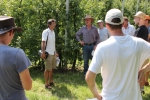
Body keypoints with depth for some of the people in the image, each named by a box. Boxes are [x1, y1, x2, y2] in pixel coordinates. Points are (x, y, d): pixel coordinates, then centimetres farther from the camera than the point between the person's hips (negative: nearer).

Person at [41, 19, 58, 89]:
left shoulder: (53, 32, 13)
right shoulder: (46, 32, -12)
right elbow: (43, 42, -20)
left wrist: (55, 52, 20)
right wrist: (43, 52, -28)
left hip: (53, 53, 8)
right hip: (48, 53, -8)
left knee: (51, 68, 15)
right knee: (47, 69, -3)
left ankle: (51, 82, 26)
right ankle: (46, 84, 4)